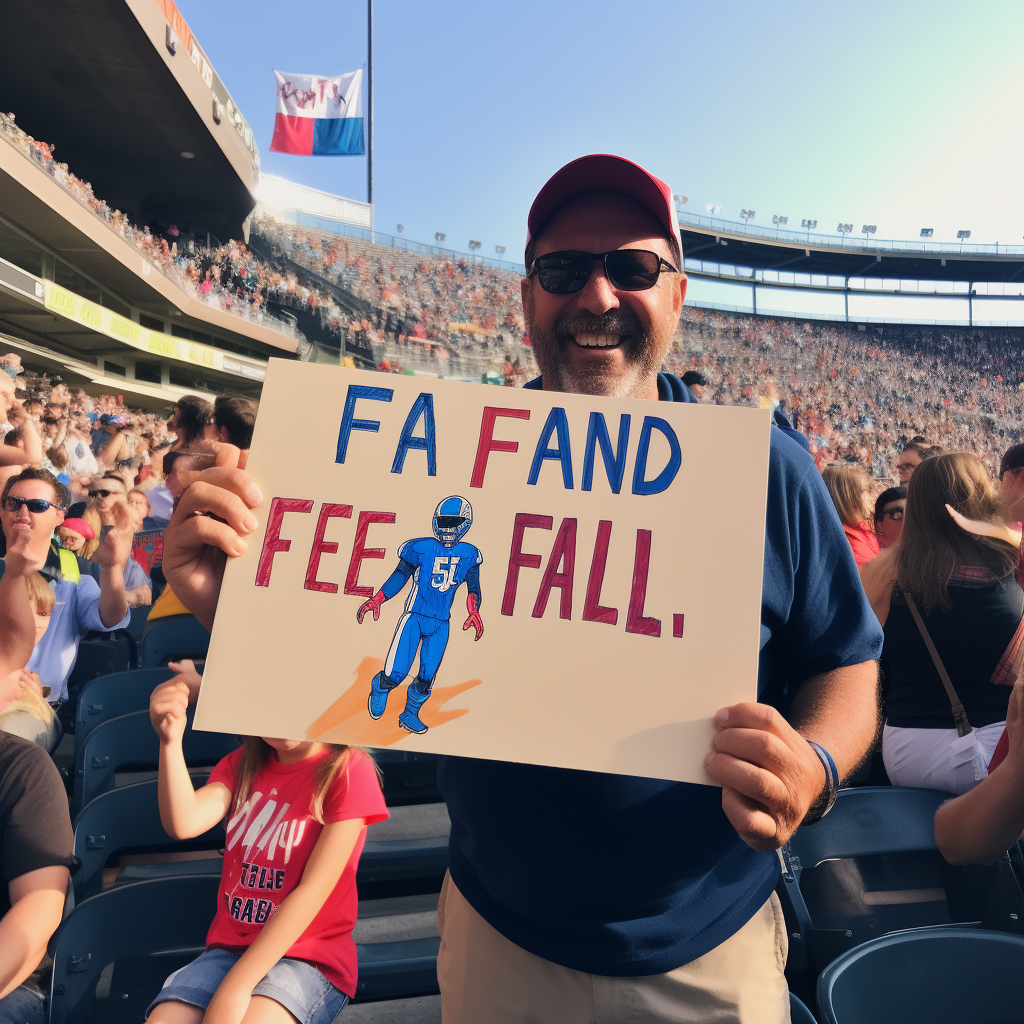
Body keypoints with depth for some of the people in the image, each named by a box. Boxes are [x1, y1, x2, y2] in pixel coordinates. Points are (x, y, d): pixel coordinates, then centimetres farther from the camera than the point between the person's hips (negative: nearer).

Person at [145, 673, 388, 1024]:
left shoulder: (349, 770, -9)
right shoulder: (241, 765, 9)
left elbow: (313, 890, -14)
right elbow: (183, 824, -10)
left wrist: (235, 987, -18)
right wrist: (171, 742, -25)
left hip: (312, 958, -4)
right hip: (228, 948, 5)